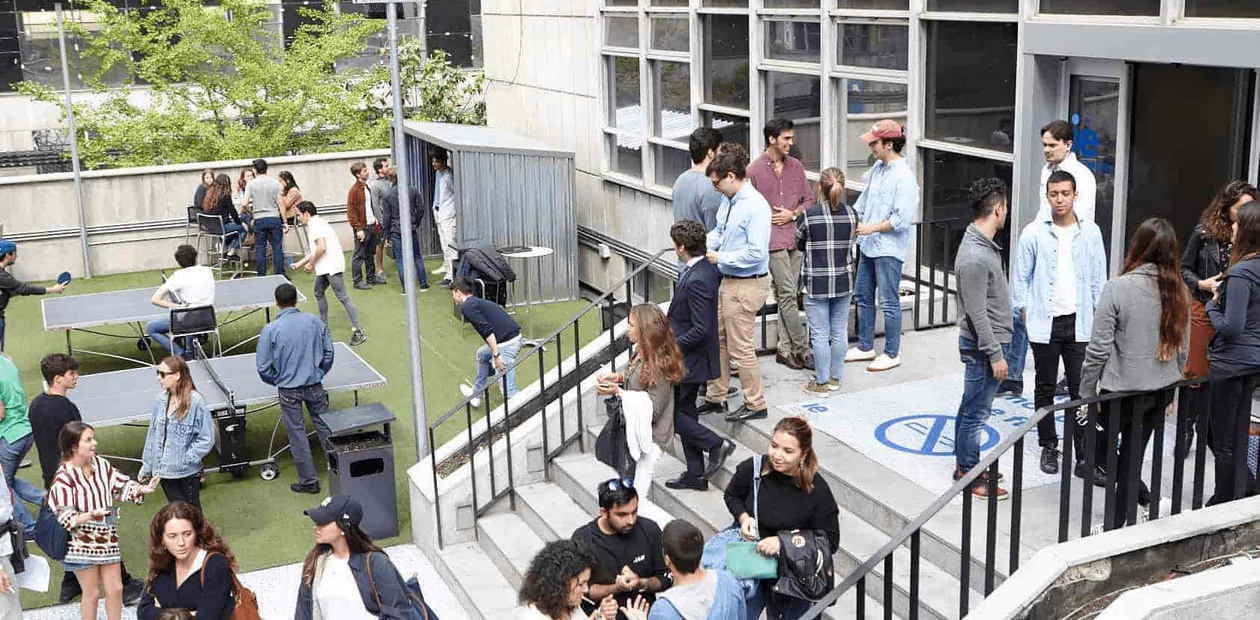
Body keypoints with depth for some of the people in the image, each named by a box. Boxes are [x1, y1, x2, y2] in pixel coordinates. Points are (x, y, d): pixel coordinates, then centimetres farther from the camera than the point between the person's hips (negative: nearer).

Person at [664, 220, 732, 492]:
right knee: (685, 413, 17)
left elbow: (700, 330, -28)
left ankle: (716, 444, 7)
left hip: (690, 361, -10)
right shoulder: (708, 269, 3)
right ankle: (695, 475, 25)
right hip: (689, 360, 10)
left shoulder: (696, 281, -26)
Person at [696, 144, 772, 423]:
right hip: (728, 282, 9)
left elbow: (756, 253, -25)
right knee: (718, 340, 18)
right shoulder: (728, 200, 4)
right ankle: (716, 397, 33)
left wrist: (721, 258, -17)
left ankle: (755, 404, 18)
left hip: (746, 285, -9)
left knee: (740, 347, 2)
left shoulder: (755, 206, -22)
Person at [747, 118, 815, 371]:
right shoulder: (755, 170, -3)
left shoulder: (796, 166, 11)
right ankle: (802, 349, -2)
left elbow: (809, 200, 15)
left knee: (787, 295, 8)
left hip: (796, 237, 5)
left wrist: (793, 214, -3)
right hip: (773, 240, -5)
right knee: (788, 295, -7)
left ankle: (785, 349, 14)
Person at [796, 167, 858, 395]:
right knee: (839, 332, 13)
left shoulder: (809, 215, -13)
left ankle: (822, 383, 9)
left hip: (817, 284, -4)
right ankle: (835, 378, 23)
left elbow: (799, 245, 2)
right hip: (843, 282, 4)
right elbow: (849, 245, 9)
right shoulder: (851, 214, -2)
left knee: (820, 334, 3)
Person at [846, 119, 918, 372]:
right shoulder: (877, 168, 7)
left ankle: (892, 353, 12)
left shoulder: (904, 176, -18)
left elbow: (902, 219, -21)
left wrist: (871, 228, -18)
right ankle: (865, 347, 29)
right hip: (868, 245, 9)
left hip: (889, 249, -9)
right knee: (863, 296, 16)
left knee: (888, 302, 0)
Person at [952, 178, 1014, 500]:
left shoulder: (983, 244, 7)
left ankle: (964, 463, 31)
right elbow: (976, 313, -24)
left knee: (971, 407, 19)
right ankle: (969, 475, 11)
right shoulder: (975, 257, -25)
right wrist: (995, 354, -20)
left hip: (987, 342, 10)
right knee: (976, 412, 1)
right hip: (983, 345, -10)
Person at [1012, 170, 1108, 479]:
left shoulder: (1091, 232, 2)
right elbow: (1021, 276, 2)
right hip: (1044, 322, -1)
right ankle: (1049, 447, 24)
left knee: (1080, 390, 0)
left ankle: (1083, 457, 4)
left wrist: (1098, 314, 3)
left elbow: (1098, 277, 7)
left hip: (1079, 322, 1)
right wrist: (1024, 311, -3)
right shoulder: (1034, 233, -3)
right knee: (1045, 389, 11)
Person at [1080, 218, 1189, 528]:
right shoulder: (1179, 291, -1)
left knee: (1101, 441, 19)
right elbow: (1183, 346, 10)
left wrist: (1086, 392, -5)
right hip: (1161, 390, 5)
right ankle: (1120, 521, 23)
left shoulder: (1118, 288, -17)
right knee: (1133, 455, 16)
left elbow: (1098, 349, -15)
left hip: (1123, 389, -5)